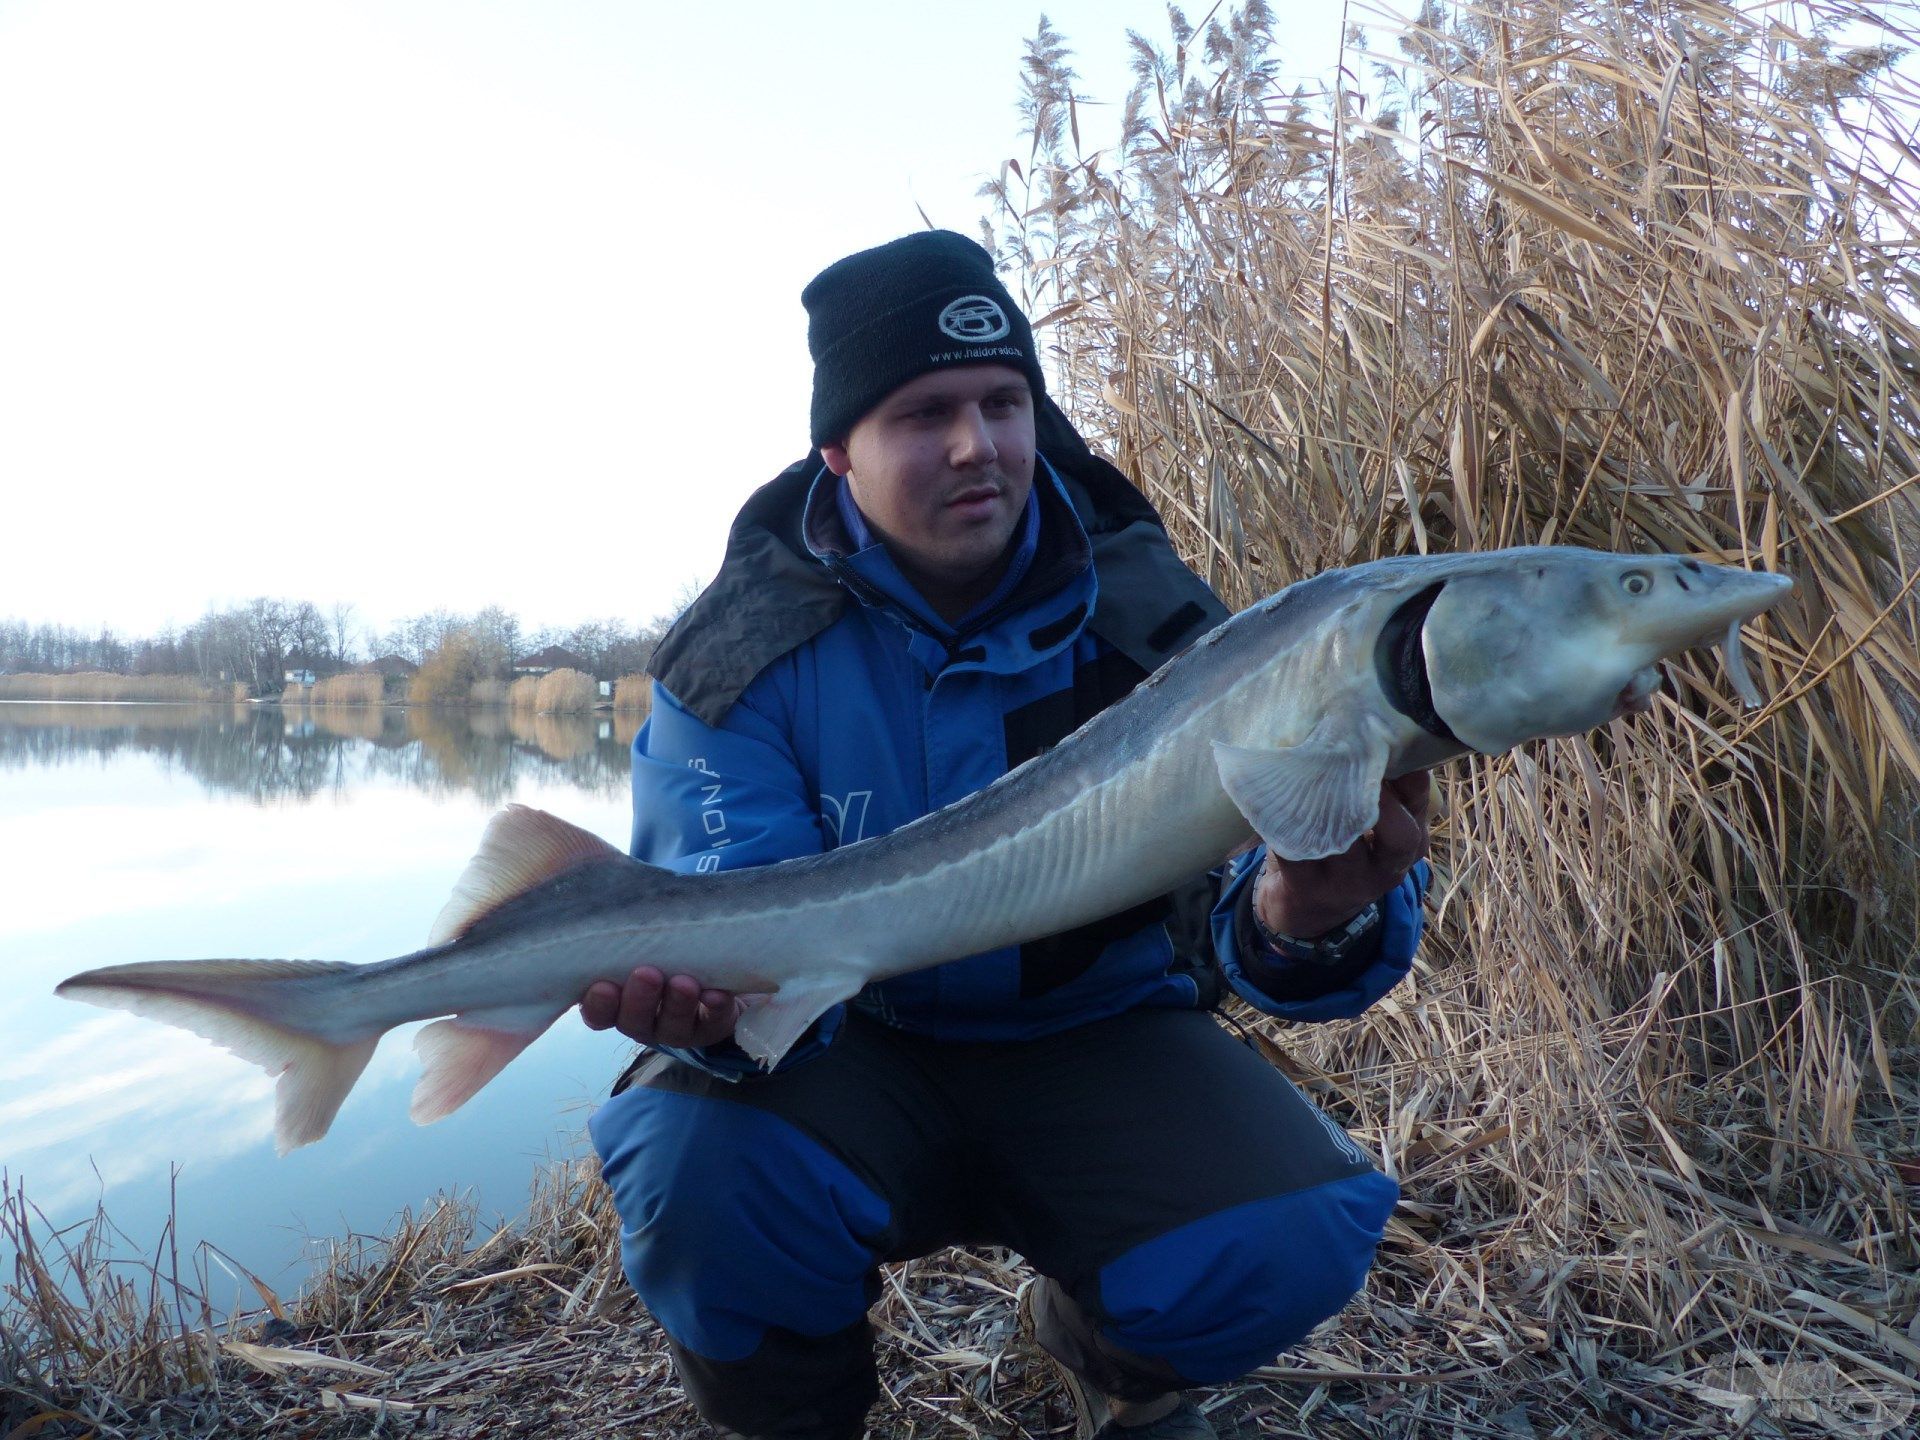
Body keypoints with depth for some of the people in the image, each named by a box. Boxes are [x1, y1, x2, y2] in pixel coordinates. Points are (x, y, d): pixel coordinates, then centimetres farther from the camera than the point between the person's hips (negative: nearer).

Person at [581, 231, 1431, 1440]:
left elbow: (1236, 901, -18)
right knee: (696, 1164, -32)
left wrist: (1298, 922, -43)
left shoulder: (1151, 621, -11)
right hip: (863, 1054, 0)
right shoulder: (745, 657, -13)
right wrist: (712, 1002, -43)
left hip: (1100, 1045, 1)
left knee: (1295, 1235, -25)